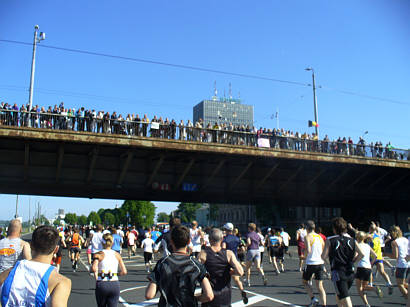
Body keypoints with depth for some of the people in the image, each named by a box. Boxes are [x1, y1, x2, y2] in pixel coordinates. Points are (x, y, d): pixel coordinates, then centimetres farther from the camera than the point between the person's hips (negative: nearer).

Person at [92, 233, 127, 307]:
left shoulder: (99, 254, -3)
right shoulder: (117, 255, 5)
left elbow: (94, 268, -21)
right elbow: (124, 272, 2)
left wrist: (96, 277, -4)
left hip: (102, 285, -1)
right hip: (115, 284, 1)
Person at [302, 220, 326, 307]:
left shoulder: (307, 237, -8)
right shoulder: (319, 237, 11)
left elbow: (308, 251, -20)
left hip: (311, 263, -5)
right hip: (320, 263, 5)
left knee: (305, 281, 15)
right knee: (320, 286, 7)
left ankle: (313, 299, 0)